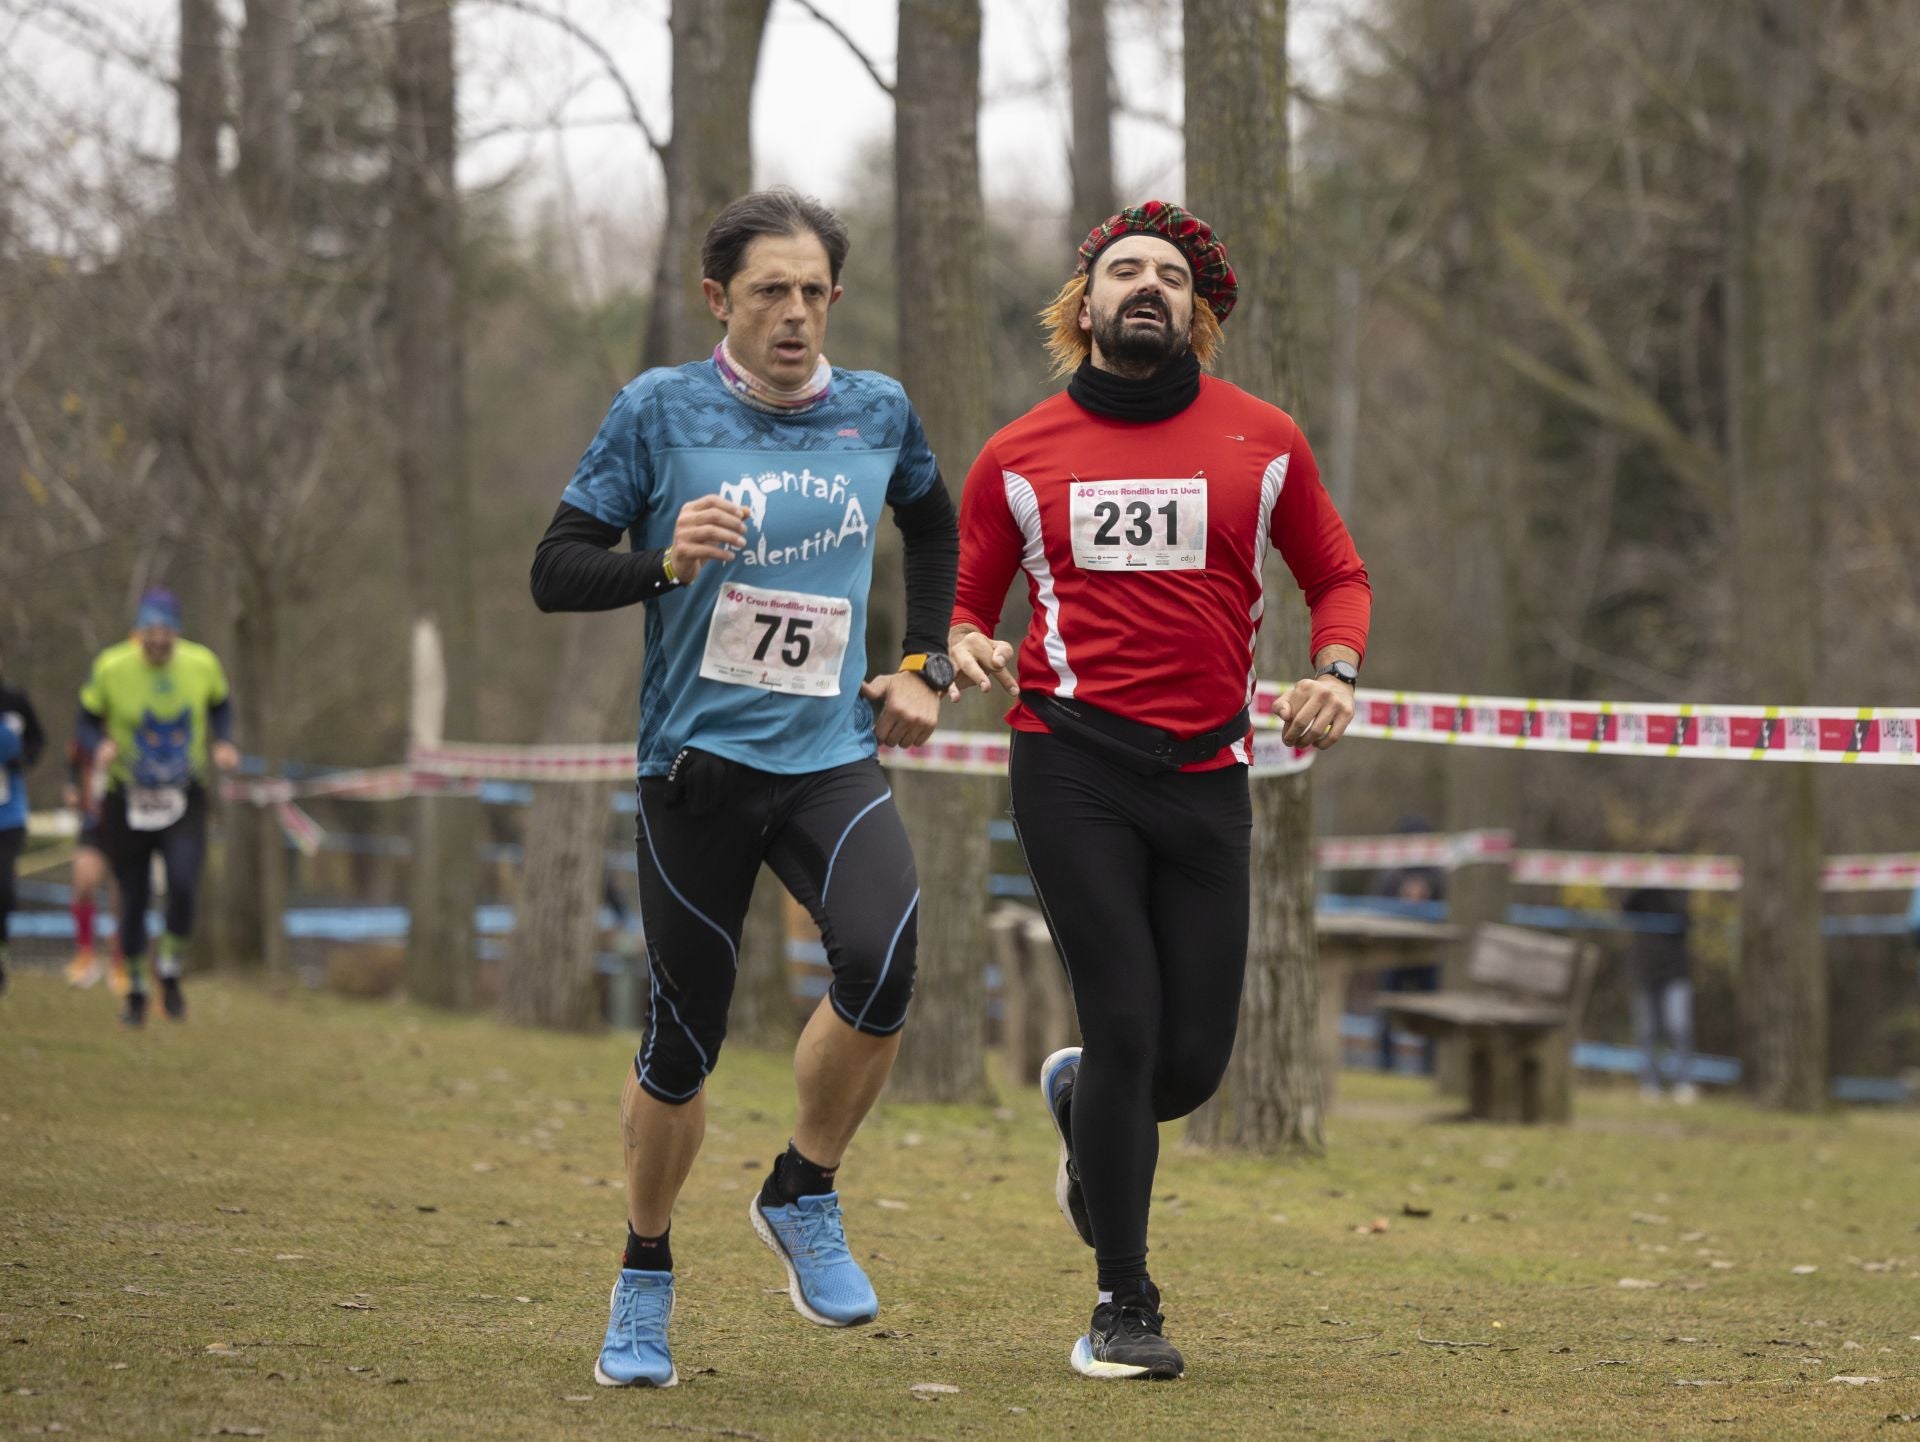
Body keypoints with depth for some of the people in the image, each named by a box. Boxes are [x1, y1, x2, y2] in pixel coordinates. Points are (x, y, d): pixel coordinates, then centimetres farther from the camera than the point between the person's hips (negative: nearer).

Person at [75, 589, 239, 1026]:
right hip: (127, 798, 0)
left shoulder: (203, 665, -8)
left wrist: (222, 743, -5)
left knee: (184, 884, -21)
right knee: (133, 900, 4)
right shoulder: (110, 668, -14)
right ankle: (135, 988, 26)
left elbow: (220, 706, 12)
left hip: (185, 797, 0)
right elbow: (85, 722, -2)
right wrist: (99, 747, -23)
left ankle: (170, 971, 4)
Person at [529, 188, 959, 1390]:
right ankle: (646, 1280, 27)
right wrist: (665, 563, -23)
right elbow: (556, 572, -5)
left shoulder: (878, 413, 6)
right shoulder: (660, 411, -4)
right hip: (699, 762, -2)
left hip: (834, 759, 2)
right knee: (683, 1044, 4)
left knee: (883, 961, -26)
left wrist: (927, 668, 17)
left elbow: (937, 530, 27)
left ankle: (804, 1197, -2)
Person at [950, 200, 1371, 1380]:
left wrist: (1335, 672, -3)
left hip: (1208, 773, 2)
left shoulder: (1263, 442, 8)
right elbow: (966, 602, 15)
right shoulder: (1021, 457, 7)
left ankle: (1081, 1104, 39)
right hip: (1072, 763, -2)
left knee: (1193, 1060, 0)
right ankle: (1124, 1306, 4)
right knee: (1126, 1024, -11)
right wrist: (968, 651, -8)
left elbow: (1338, 576, 17)